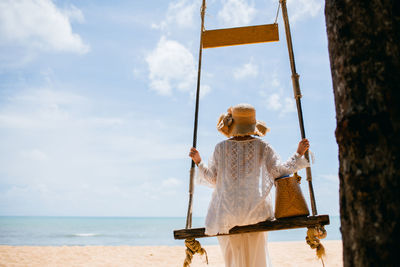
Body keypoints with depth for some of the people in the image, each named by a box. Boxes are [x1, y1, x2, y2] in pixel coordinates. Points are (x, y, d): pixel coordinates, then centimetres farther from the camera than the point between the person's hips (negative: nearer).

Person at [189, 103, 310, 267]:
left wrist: (198, 162, 7)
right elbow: (279, 171, -1)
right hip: (256, 210, 1)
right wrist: (299, 154, 6)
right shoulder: (262, 146, 0)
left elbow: (212, 179, 0)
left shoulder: (221, 148, 0)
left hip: (227, 211, 0)